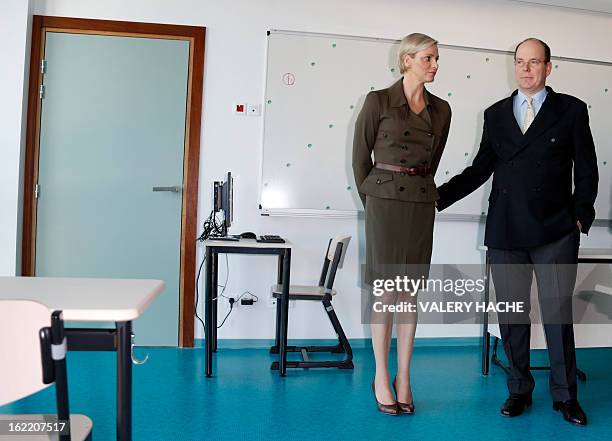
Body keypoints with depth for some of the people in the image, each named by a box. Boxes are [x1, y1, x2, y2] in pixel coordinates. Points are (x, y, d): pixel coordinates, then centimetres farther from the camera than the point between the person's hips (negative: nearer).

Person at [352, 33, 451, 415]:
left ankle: (404, 378, 16)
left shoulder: (441, 109, 10)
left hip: (421, 203, 4)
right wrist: (372, 200, 7)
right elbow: (361, 155, 3)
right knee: (387, 290, -1)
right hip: (385, 199, -4)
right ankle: (382, 377, 12)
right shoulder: (379, 101, -2)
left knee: (410, 291, 7)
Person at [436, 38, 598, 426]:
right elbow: (481, 168, 11)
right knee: (511, 314, 8)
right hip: (506, 232, 3)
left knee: (558, 312, 3)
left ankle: (565, 395, 21)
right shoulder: (496, 114, 12)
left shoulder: (571, 110, 5)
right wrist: (439, 196, 3)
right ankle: (519, 390, 24)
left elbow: (586, 170, 5)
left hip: (555, 232, -2)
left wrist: (581, 216, -4)